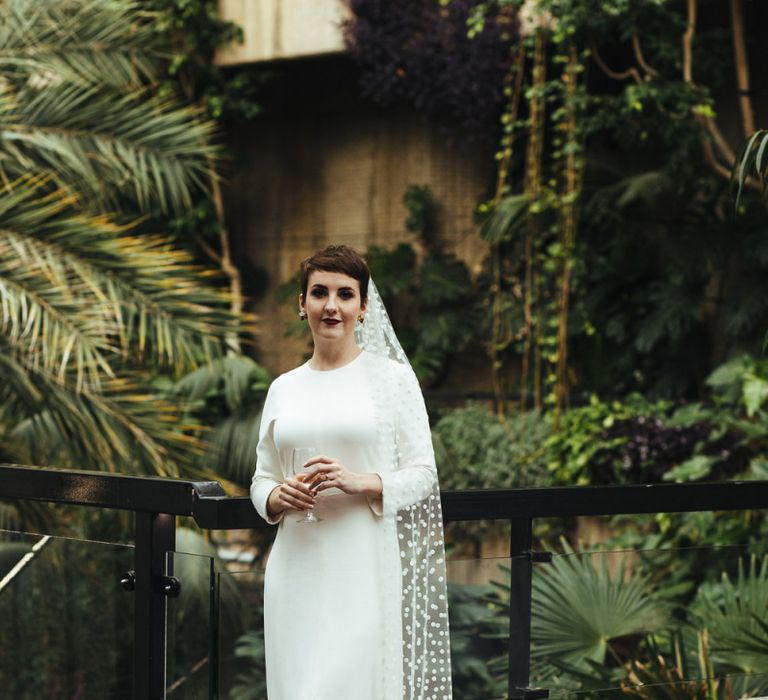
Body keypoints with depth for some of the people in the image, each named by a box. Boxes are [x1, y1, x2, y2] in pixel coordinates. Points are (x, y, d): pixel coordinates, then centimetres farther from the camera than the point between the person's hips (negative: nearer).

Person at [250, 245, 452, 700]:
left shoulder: (392, 376, 1)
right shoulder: (283, 388, 12)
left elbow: (422, 473, -1)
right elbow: (261, 478, 16)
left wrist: (361, 483, -17)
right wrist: (277, 497, -6)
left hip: (362, 566, -4)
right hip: (297, 565, 4)